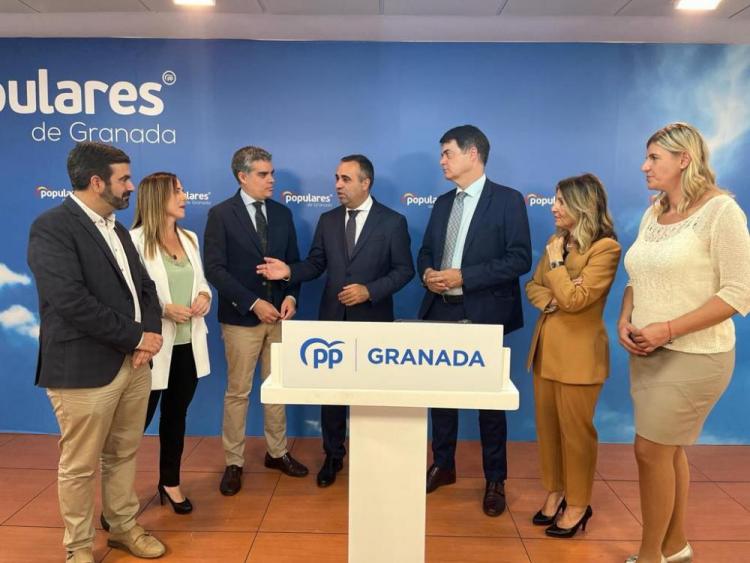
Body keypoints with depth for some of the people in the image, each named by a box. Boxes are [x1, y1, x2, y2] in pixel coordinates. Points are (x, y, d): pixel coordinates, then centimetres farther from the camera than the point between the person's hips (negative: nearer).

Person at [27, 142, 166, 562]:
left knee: (124, 454, 18)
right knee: (80, 465, 9)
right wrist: (137, 336, -15)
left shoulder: (117, 229, 15)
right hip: (86, 369, -7)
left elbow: (144, 286, 14)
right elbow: (71, 302, -23)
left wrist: (150, 333, -5)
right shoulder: (52, 227, -12)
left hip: (134, 363, 7)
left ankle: (125, 527, 35)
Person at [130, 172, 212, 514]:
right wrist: (163, 309, -23)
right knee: (139, 418, 4)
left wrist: (204, 296, -4)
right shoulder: (136, 241, -13)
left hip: (188, 344, 7)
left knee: (176, 415, 17)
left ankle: (170, 482, 34)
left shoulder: (189, 239, 11)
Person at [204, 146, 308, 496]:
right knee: (238, 392, 5)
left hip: (279, 315, 4)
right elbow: (214, 269, -12)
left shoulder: (282, 213, 8)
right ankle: (233, 463, 19)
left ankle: (277, 452, 28)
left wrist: (290, 296, -7)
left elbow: (293, 262, 11)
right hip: (241, 318, -4)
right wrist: (253, 303, -18)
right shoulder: (221, 214, -6)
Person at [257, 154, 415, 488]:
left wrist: (369, 291, -18)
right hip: (332, 319, 3)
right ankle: (333, 456, 29)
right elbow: (316, 264, 6)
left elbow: (404, 270, -6)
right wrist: (289, 271, -14)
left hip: (373, 320, -3)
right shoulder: (327, 220, 6)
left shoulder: (393, 222, -5)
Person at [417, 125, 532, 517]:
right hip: (441, 312, 6)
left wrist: (463, 276, -19)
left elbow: (520, 259, -14)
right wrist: (427, 273, -6)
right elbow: (425, 251, 17)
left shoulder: (508, 200, -6)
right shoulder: (443, 202, 13)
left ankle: (495, 480, 22)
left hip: (484, 315, -5)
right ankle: (443, 465, 31)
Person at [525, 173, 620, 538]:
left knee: (575, 431, 5)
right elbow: (533, 286, 10)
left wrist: (556, 263, -11)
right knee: (547, 426, 15)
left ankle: (578, 504, 22)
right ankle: (554, 492, 31)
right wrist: (550, 300, -10)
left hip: (578, 353, -8)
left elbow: (575, 300, -20)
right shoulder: (557, 241, 10)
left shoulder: (605, 247, -15)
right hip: (546, 347, 8)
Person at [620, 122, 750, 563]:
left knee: (651, 450, -2)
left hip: (692, 356, -7)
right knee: (669, 450, 16)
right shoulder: (653, 213, 9)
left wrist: (669, 329, -22)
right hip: (649, 353, 7)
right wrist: (625, 319, -4)